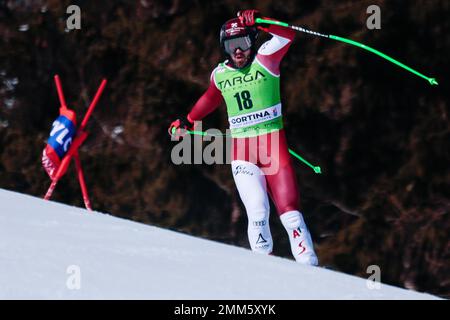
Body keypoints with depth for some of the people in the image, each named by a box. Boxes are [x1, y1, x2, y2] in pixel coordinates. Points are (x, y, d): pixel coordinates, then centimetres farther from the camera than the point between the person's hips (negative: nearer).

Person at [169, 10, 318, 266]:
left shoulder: (264, 59, -3)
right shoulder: (220, 75, 7)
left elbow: (287, 35, -20)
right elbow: (210, 100, 29)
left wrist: (258, 22, -34)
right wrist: (188, 122, 39)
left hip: (274, 145, -2)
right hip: (242, 151, 2)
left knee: (289, 212, -8)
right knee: (258, 211, -19)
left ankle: (309, 266, -2)